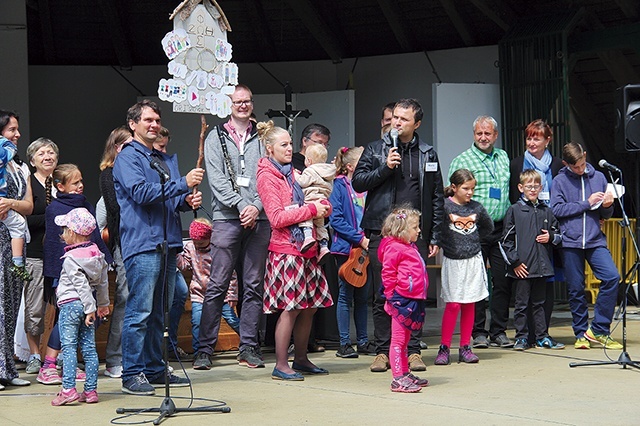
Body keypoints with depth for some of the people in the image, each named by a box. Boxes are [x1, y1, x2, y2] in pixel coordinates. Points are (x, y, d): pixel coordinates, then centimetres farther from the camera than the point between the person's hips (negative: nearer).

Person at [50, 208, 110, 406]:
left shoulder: (70, 259, -13)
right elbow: (103, 282, 16)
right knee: (89, 348, 7)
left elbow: (81, 284, -18)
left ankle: (68, 389, -15)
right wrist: (103, 304, 26)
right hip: (87, 306, 7)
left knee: (69, 347, -8)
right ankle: (91, 390, 8)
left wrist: (90, 308, -17)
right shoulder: (97, 254, 9)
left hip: (70, 304, -7)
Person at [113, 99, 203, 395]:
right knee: (140, 312, -9)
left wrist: (187, 201, 2)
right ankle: (132, 374, -5)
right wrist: (183, 184, -18)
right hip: (142, 244, -8)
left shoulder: (167, 160, 22)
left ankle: (155, 370, 18)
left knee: (158, 313, 12)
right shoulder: (127, 158, -3)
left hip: (168, 243, 8)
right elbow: (141, 193, -17)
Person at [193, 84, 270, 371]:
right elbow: (217, 179, -2)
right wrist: (241, 205, -13)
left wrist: (257, 206, -10)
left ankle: (249, 347, 10)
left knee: (254, 285, 4)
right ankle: (205, 348, -1)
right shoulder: (216, 137, 8)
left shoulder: (261, 138, 14)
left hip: (258, 219, 3)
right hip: (227, 218, -3)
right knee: (217, 285, -5)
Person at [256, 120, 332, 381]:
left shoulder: (293, 173, 18)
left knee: (310, 306, 8)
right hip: (286, 249, -8)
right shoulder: (267, 176, -6)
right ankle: (281, 365, -2)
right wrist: (311, 210, -14)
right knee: (291, 307, -9)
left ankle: (301, 359, 19)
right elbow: (277, 218, -15)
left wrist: (322, 208, 7)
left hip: (306, 247, 8)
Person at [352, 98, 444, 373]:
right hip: (382, 233, -1)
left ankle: (413, 350, 10)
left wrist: (435, 237, 6)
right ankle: (382, 351, 9)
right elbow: (358, 182, 0)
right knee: (382, 295, 2)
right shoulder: (375, 150, 9)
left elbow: (437, 198, 11)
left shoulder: (428, 154, 11)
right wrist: (385, 167, -13)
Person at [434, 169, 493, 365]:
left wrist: (474, 239, 12)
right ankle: (444, 347, 2)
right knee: (453, 304, -6)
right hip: (452, 261, -4)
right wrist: (445, 242, -11)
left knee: (469, 305, 7)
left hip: (473, 260, 4)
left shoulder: (476, 208, 5)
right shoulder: (444, 206, -9)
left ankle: (465, 347, 14)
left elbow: (488, 227, 21)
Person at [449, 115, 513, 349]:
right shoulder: (462, 161, 0)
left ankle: (499, 332, 12)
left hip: (501, 228, 4)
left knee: (503, 281, 4)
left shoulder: (504, 157, 15)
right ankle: (478, 332, 9)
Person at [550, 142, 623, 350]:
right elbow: (557, 209, -9)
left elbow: (606, 215, 15)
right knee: (576, 290, 2)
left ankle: (598, 329, -6)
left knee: (612, 277, -16)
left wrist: (607, 206, -8)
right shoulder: (560, 181, 3)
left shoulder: (598, 177, 10)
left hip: (595, 240, 2)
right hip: (570, 242, -1)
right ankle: (581, 334, 16)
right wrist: (587, 203, -10)